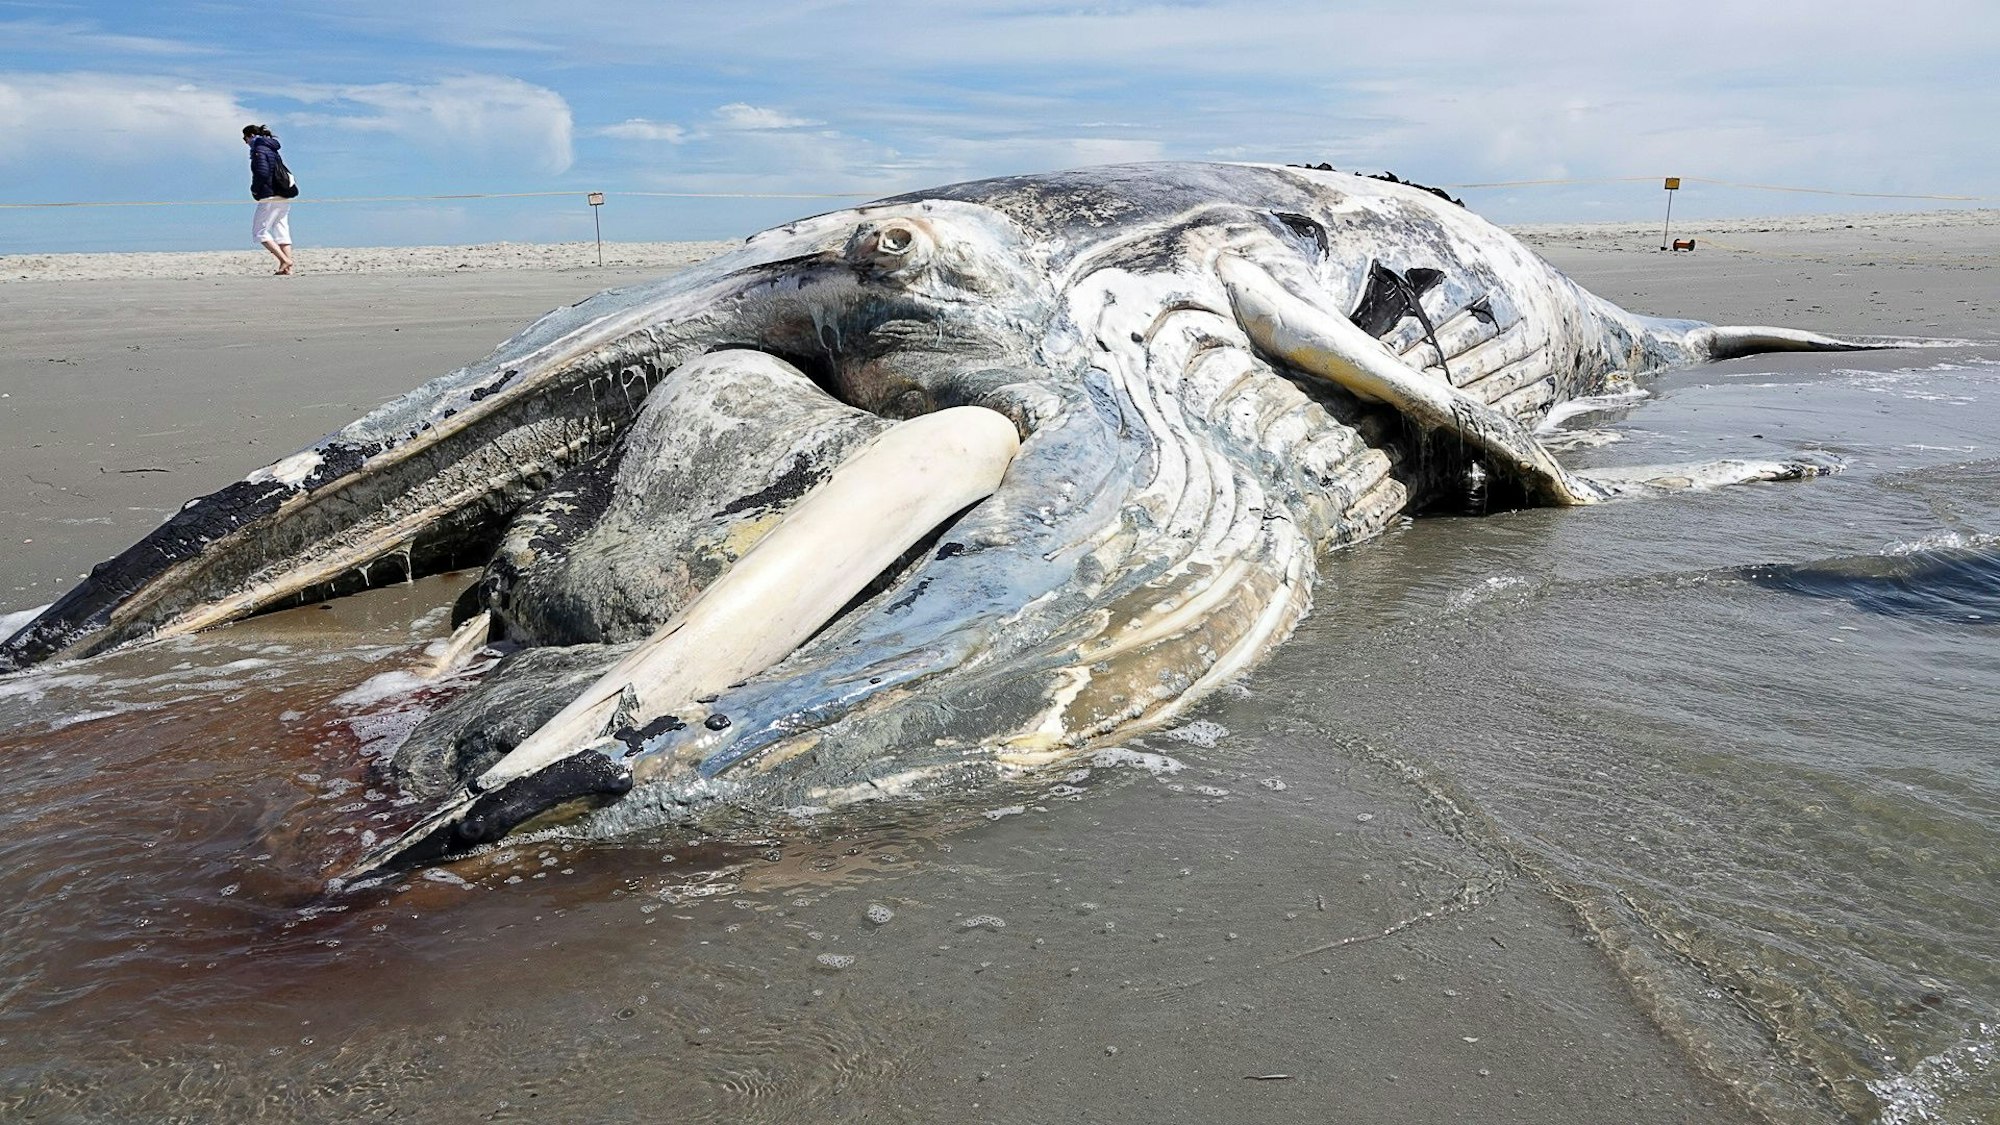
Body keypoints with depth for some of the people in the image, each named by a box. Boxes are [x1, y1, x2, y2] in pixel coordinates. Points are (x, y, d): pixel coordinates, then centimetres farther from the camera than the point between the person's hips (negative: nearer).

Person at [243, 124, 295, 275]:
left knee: (259, 231, -3)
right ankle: (287, 267, 3)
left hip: (271, 197, -9)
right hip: (284, 198, 9)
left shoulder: (259, 150, -8)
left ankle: (284, 260, -15)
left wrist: (254, 189, -5)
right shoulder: (272, 150, 19)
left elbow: (262, 173, -21)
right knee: (282, 232, 8)